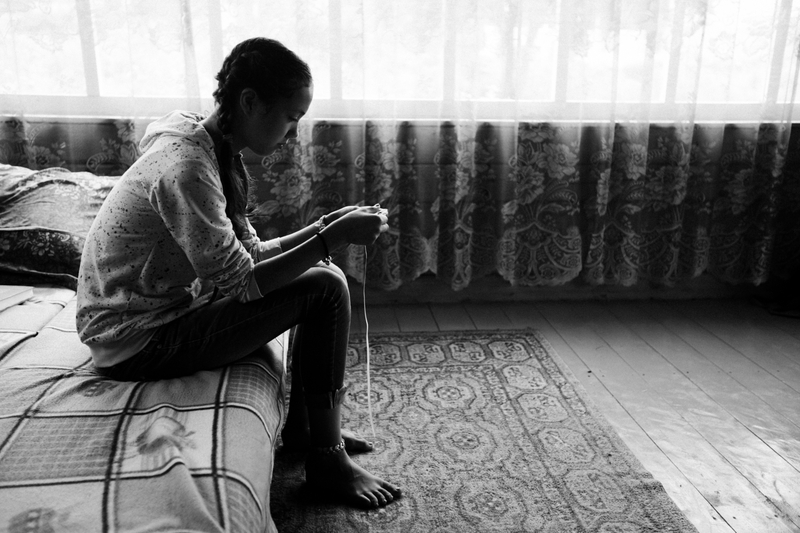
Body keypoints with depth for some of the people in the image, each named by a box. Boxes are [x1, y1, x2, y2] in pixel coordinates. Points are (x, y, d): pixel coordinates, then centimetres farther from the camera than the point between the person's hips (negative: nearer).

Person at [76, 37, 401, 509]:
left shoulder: (216, 152, 3)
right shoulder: (186, 168, -26)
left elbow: (249, 254, 6)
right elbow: (238, 283, -26)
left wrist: (326, 227, -5)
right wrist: (333, 238, -23)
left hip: (167, 305, 9)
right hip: (138, 340, -9)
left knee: (321, 273, 8)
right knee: (325, 289, -16)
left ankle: (304, 422, 18)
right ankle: (327, 459, -1)